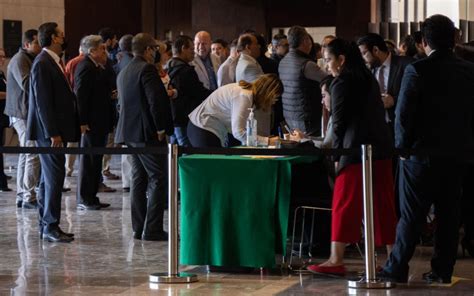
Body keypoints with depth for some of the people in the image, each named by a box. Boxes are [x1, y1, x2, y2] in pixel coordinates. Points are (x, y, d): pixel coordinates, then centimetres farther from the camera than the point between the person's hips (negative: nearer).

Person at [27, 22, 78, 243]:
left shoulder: (54, 62, 14)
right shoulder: (42, 64, -15)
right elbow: (43, 102, -19)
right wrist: (53, 133, -21)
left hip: (55, 130, 10)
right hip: (49, 131, -10)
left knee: (49, 177, 12)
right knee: (54, 177, -9)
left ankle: (46, 225, 17)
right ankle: (50, 226, -6)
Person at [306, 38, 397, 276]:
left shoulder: (341, 82, -7)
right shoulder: (369, 78, 16)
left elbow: (339, 122, -8)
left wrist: (336, 155, 0)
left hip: (356, 149, -8)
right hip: (381, 146, 8)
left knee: (344, 203, -3)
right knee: (383, 204, 9)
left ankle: (336, 260, -2)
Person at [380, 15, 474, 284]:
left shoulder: (417, 70, -12)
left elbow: (403, 113, -14)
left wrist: (402, 146, -2)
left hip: (422, 152, -4)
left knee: (411, 216, 1)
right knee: (449, 214, 10)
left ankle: (397, 269, 4)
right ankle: (443, 270, 13)